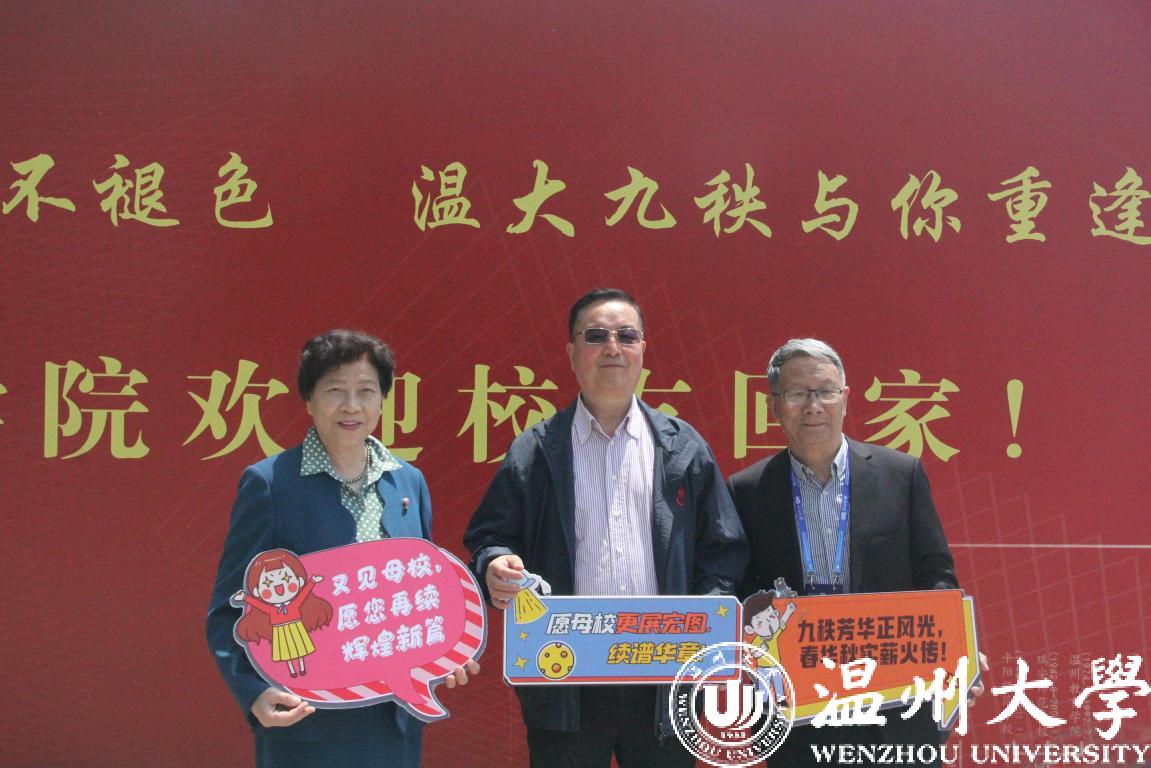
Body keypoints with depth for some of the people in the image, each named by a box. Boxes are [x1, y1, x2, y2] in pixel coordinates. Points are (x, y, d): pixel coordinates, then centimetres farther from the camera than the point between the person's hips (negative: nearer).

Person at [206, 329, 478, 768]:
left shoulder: (409, 482, 9)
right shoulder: (269, 483, -5)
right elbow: (229, 611, -5)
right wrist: (255, 692, -20)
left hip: (397, 721, 4)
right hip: (305, 723, -4)